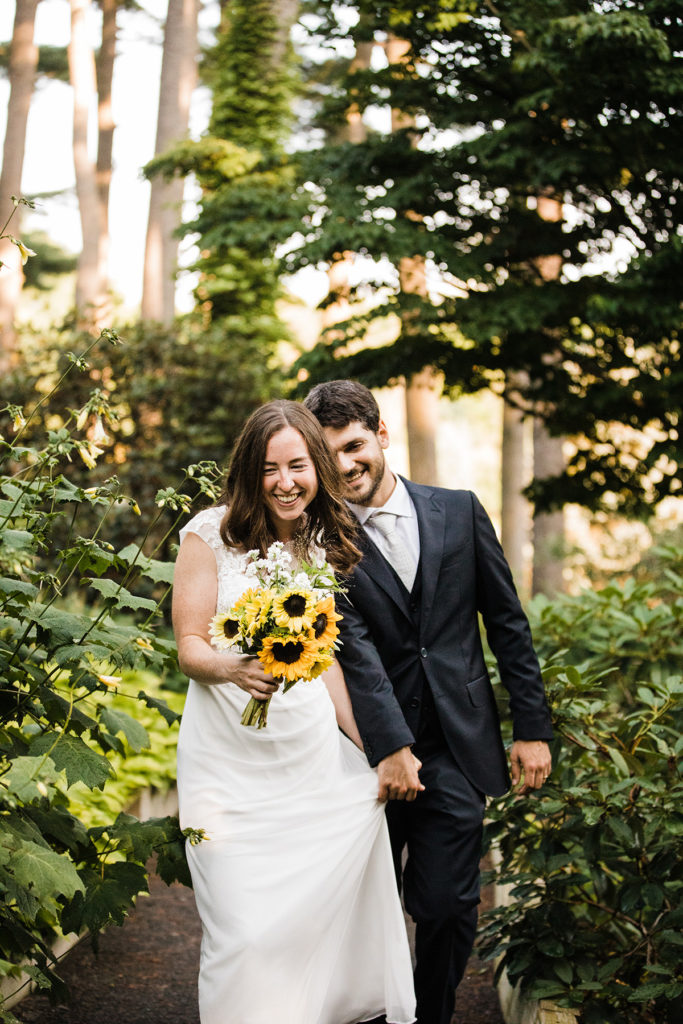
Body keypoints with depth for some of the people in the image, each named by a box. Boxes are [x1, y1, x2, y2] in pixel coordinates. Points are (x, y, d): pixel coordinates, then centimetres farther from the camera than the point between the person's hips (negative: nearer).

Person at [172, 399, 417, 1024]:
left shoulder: (330, 544, 9)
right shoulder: (211, 534, -5)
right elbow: (189, 646, -5)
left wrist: (371, 754, 10)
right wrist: (233, 669, -28)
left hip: (313, 753, 4)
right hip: (230, 757, -3)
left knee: (330, 910, 1)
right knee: (246, 932, -7)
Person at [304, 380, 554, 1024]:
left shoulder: (458, 512, 4)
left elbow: (507, 624, 7)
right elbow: (354, 647, -15)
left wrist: (533, 728, 3)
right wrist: (390, 746, -24)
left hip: (456, 752, 1)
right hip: (373, 746, -1)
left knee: (448, 907, 1)